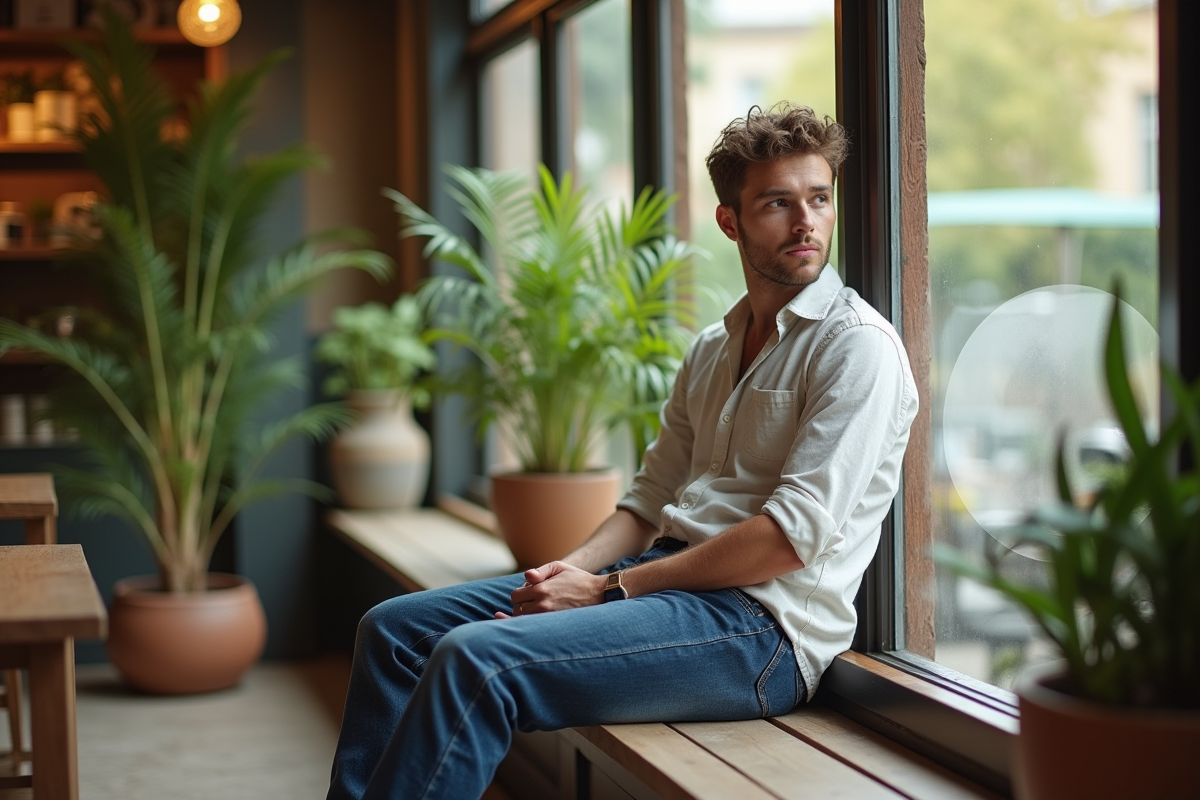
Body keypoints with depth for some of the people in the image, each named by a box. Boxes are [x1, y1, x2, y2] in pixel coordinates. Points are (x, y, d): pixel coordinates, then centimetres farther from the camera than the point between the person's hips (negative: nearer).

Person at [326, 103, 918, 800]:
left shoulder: (857, 346, -7)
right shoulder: (712, 351, 19)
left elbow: (796, 533, -17)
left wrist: (608, 588, -16)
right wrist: (573, 569, -3)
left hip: (758, 616, -8)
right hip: (668, 578, 9)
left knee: (475, 659, -27)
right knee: (395, 629, 2)